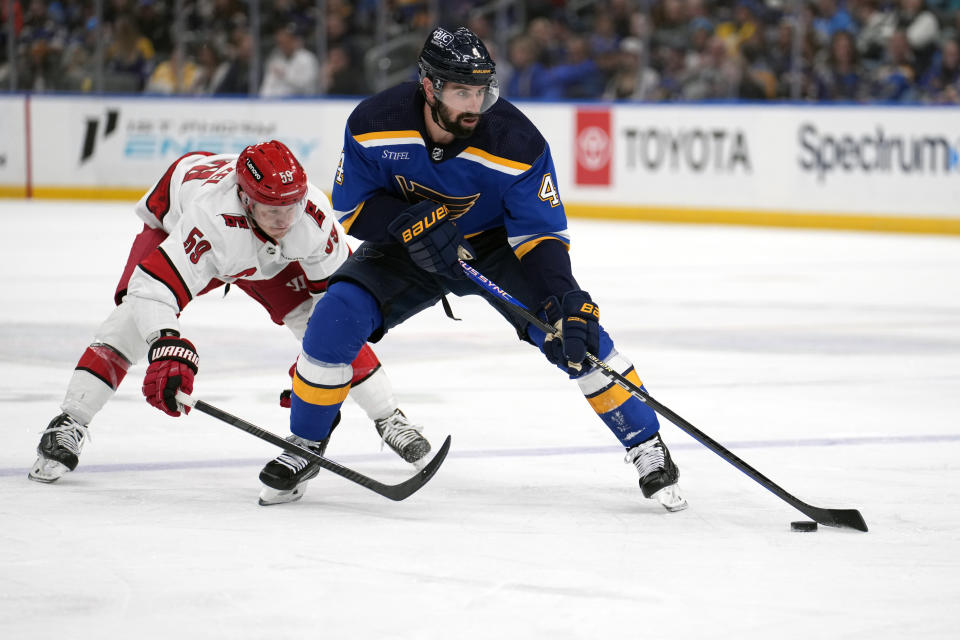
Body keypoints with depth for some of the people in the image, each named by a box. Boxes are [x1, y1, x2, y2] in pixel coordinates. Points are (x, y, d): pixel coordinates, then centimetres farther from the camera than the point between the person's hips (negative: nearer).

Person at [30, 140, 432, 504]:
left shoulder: (313, 213, -37)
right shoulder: (212, 217, -49)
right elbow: (153, 286, -51)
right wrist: (167, 352, -64)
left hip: (266, 259, 3)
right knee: (136, 315, -23)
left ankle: (388, 418, 9)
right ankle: (68, 427, -15)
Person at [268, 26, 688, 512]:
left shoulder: (518, 143, -30)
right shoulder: (374, 125, -25)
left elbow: (542, 235, -26)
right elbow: (352, 207, -12)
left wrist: (566, 303, -42)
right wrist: (409, 223, -32)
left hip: (498, 244, -1)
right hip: (408, 247, 1)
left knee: (577, 334, -22)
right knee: (335, 319, -21)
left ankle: (648, 449, -7)